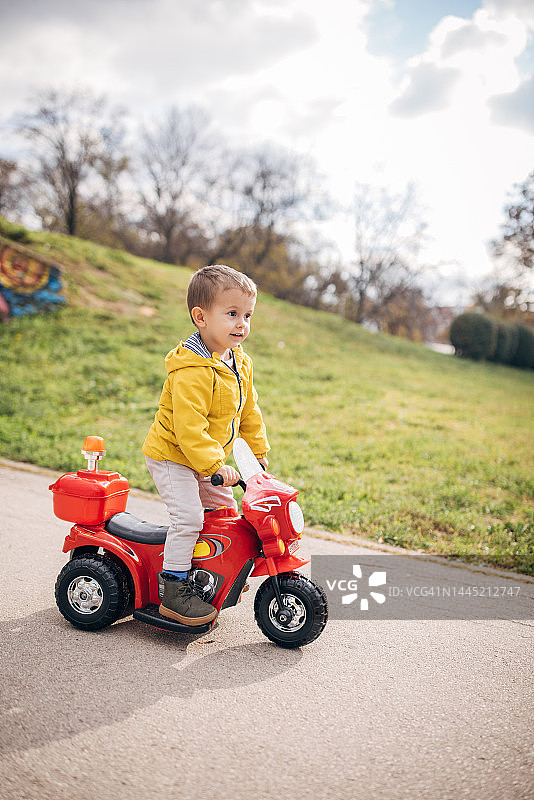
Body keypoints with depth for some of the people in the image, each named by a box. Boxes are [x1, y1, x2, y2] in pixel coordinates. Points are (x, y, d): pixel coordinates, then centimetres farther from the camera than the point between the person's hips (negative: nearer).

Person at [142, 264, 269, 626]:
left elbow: (249, 413, 12)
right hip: (171, 456, -9)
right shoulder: (192, 370, -28)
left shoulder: (241, 364, 1)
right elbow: (189, 427, -32)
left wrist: (259, 452, 11)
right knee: (189, 516, -17)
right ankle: (174, 590, -5)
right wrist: (215, 466, -34)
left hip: (207, 458, 9)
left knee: (225, 508, 15)